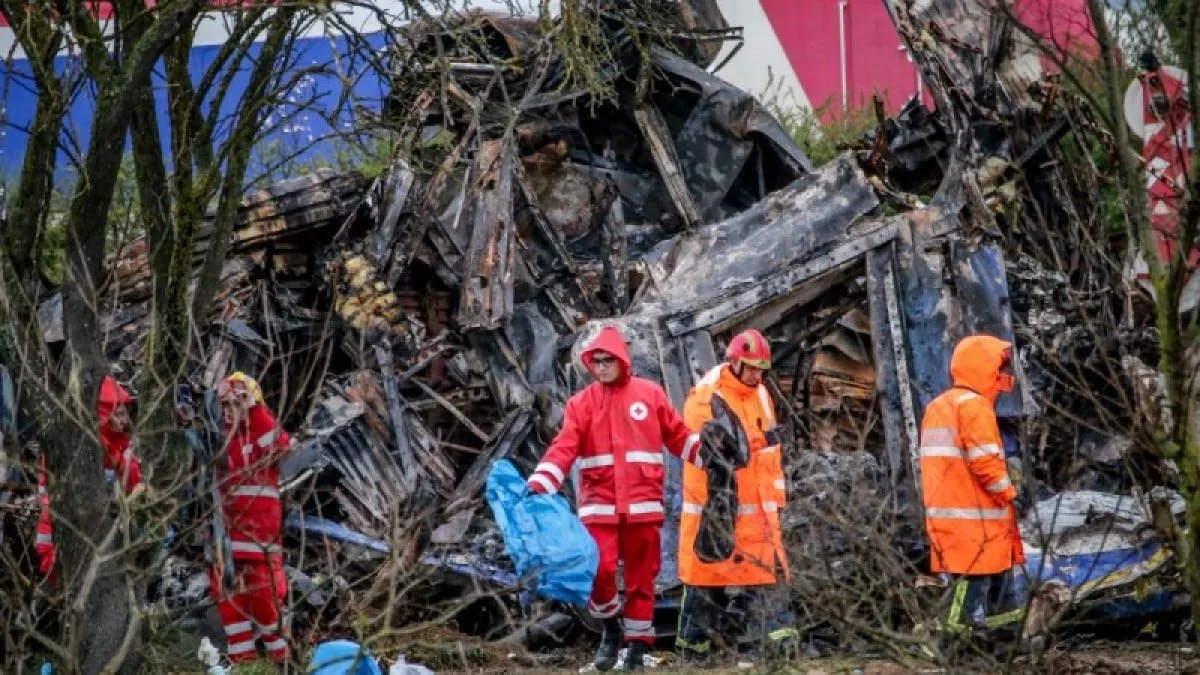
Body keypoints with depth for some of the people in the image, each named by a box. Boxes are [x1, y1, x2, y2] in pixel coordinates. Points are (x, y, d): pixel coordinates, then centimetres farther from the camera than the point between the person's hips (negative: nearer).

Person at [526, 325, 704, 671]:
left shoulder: (650, 394, 6)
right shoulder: (582, 402, 3)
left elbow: (678, 435, 13)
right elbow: (563, 448, -6)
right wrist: (539, 486, -19)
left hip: (642, 503, 1)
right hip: (599, 503, -1)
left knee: (641, 576, 5)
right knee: (599, 568, -13)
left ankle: (639, 642, 15)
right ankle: (611, 627, 12)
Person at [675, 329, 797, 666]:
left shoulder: (760, 396, 11)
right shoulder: (705, 399, -13)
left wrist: (776, 498, 15)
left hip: (758, 509, 7)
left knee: (767, 572, 0)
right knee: (707, 579, 2)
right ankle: (693, 651, 12)